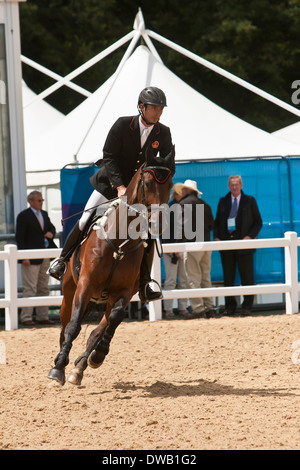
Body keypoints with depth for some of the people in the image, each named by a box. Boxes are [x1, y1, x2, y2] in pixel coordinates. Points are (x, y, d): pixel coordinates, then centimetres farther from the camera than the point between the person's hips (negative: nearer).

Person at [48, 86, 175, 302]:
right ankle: (63, 259, 16)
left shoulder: (164, 133, -9)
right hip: (110, 183, -2)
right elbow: (109, 157, -16)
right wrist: (119, 186, -26)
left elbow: (169, 165, -2)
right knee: (86, 221, -8)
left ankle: (144, 285, -8)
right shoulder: (122, 125, -16)